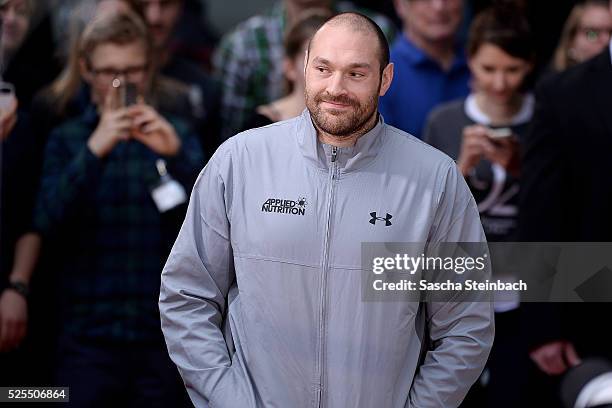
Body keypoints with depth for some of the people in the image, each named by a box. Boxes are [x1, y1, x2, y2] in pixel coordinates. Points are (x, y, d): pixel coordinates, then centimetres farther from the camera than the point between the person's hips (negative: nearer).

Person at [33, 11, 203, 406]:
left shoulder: (174, 134, 8)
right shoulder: (68, 139, 7)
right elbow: (49, 224, -8)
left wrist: (176, 153, -22)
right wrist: (93, 151, -21)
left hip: (163, 333, 1)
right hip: (89, 335, -1)